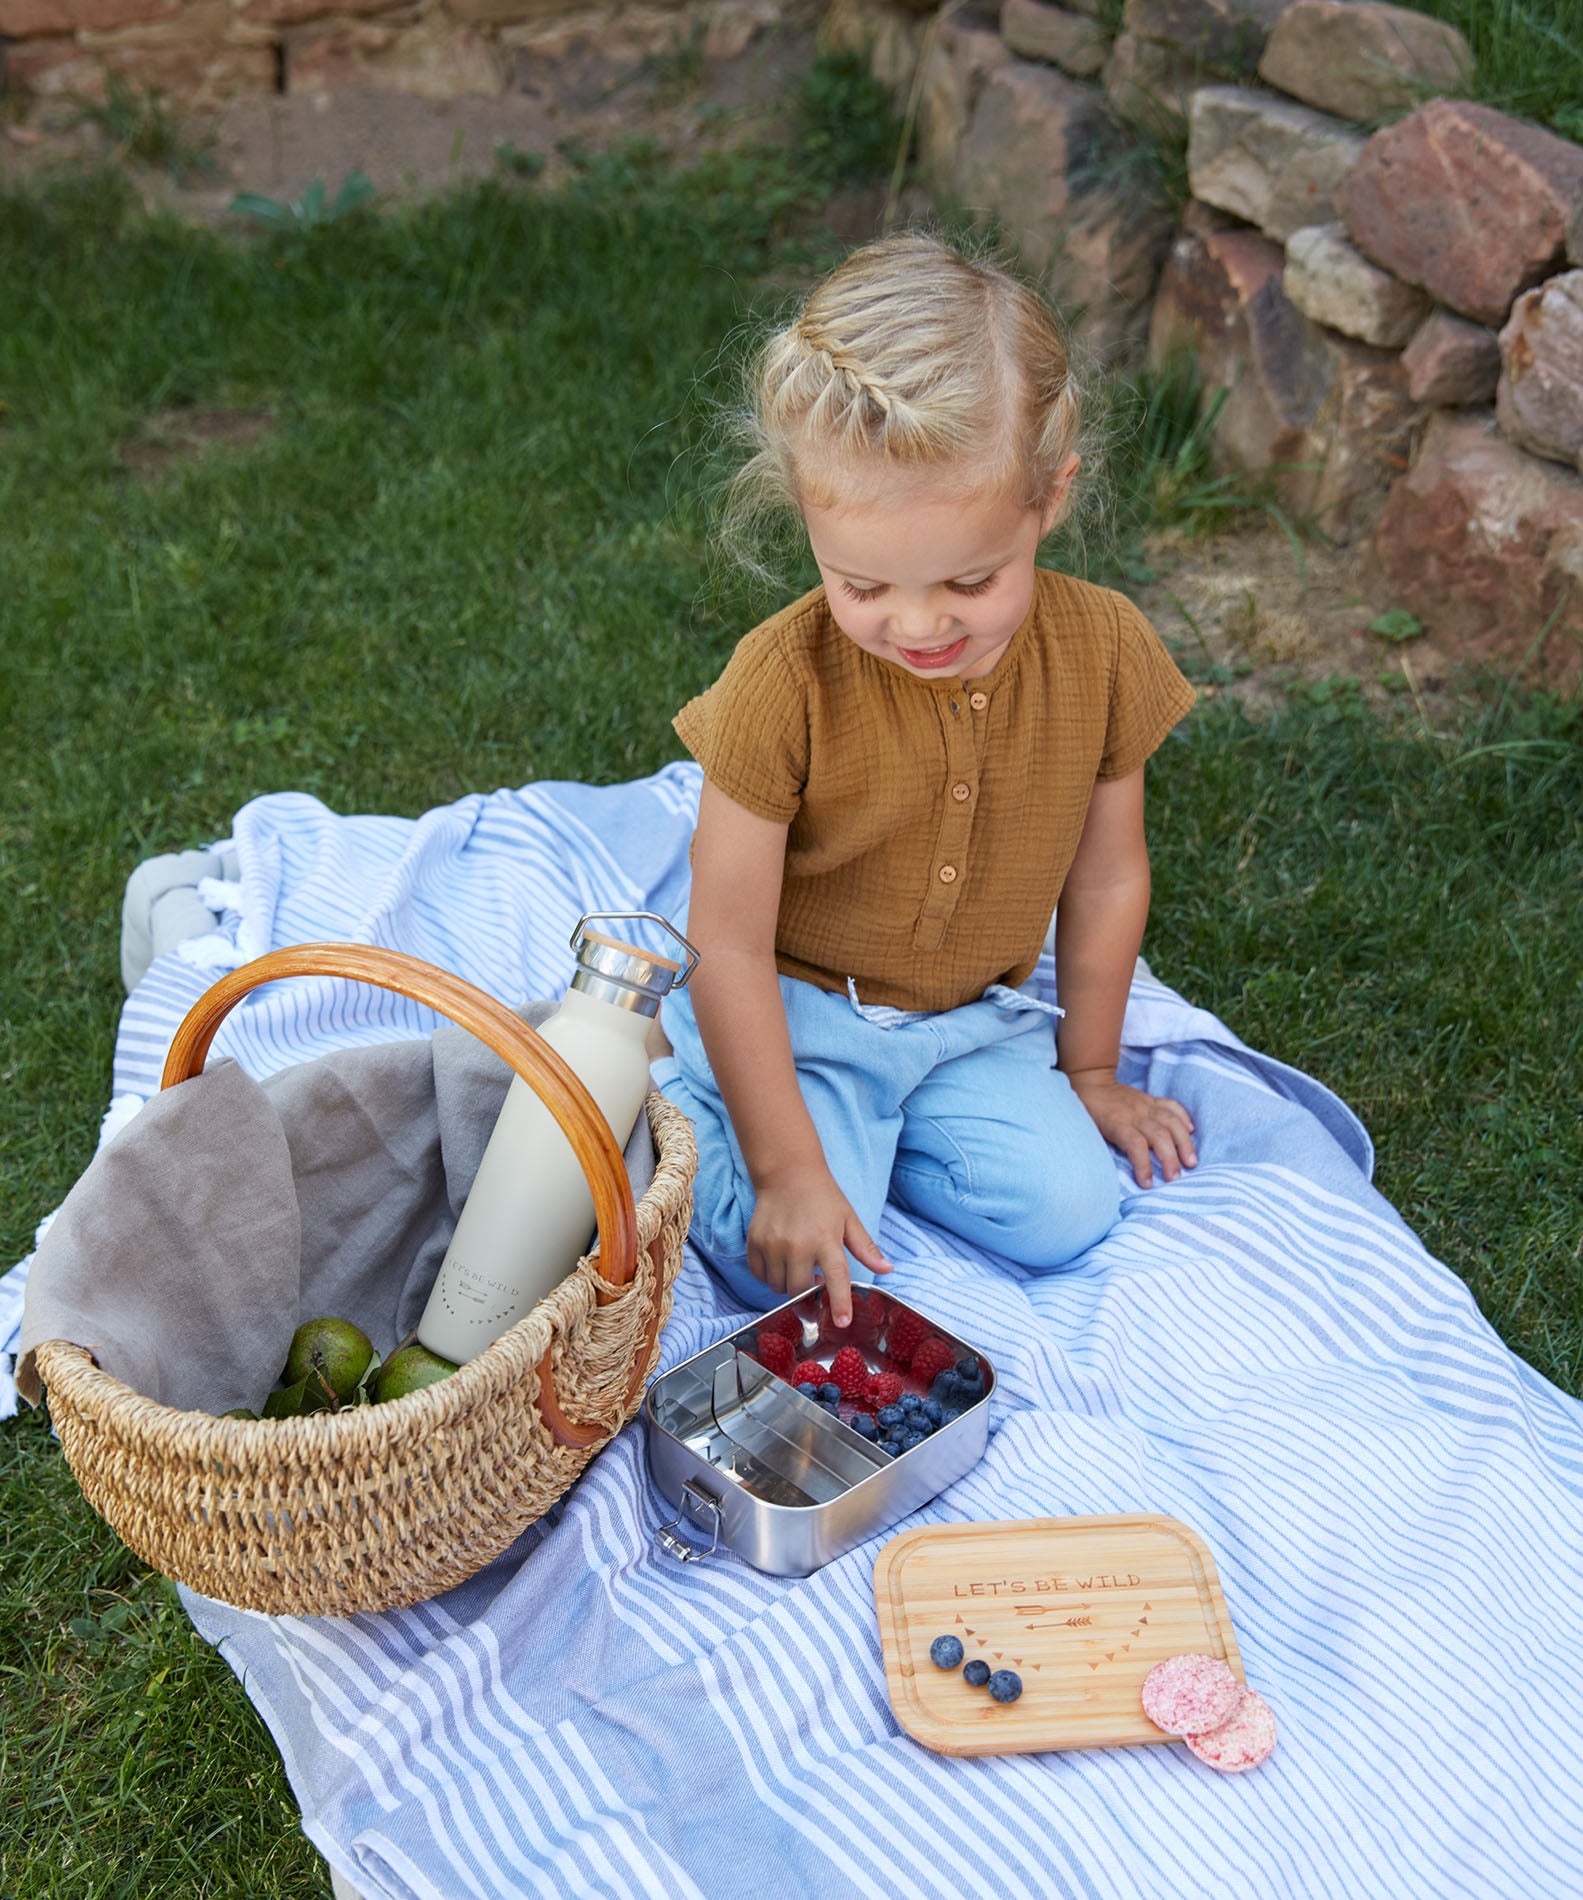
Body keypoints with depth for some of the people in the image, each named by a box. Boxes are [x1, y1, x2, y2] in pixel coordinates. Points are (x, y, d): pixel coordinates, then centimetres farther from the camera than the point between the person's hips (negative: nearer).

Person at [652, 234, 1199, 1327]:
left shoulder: (1105, 652, -15)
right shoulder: (784, 683, -25)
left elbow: (1107, 877, 0)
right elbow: (731, 947, -19)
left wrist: (1088, 1071, 10)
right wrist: (786, 1169, -20)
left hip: (973, 1019, 4)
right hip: (794, 1011, -3)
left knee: (1064, 1214, -13)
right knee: (794, 1268, -17)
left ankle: (865, 1121, 10)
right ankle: (683, 1095, 11)